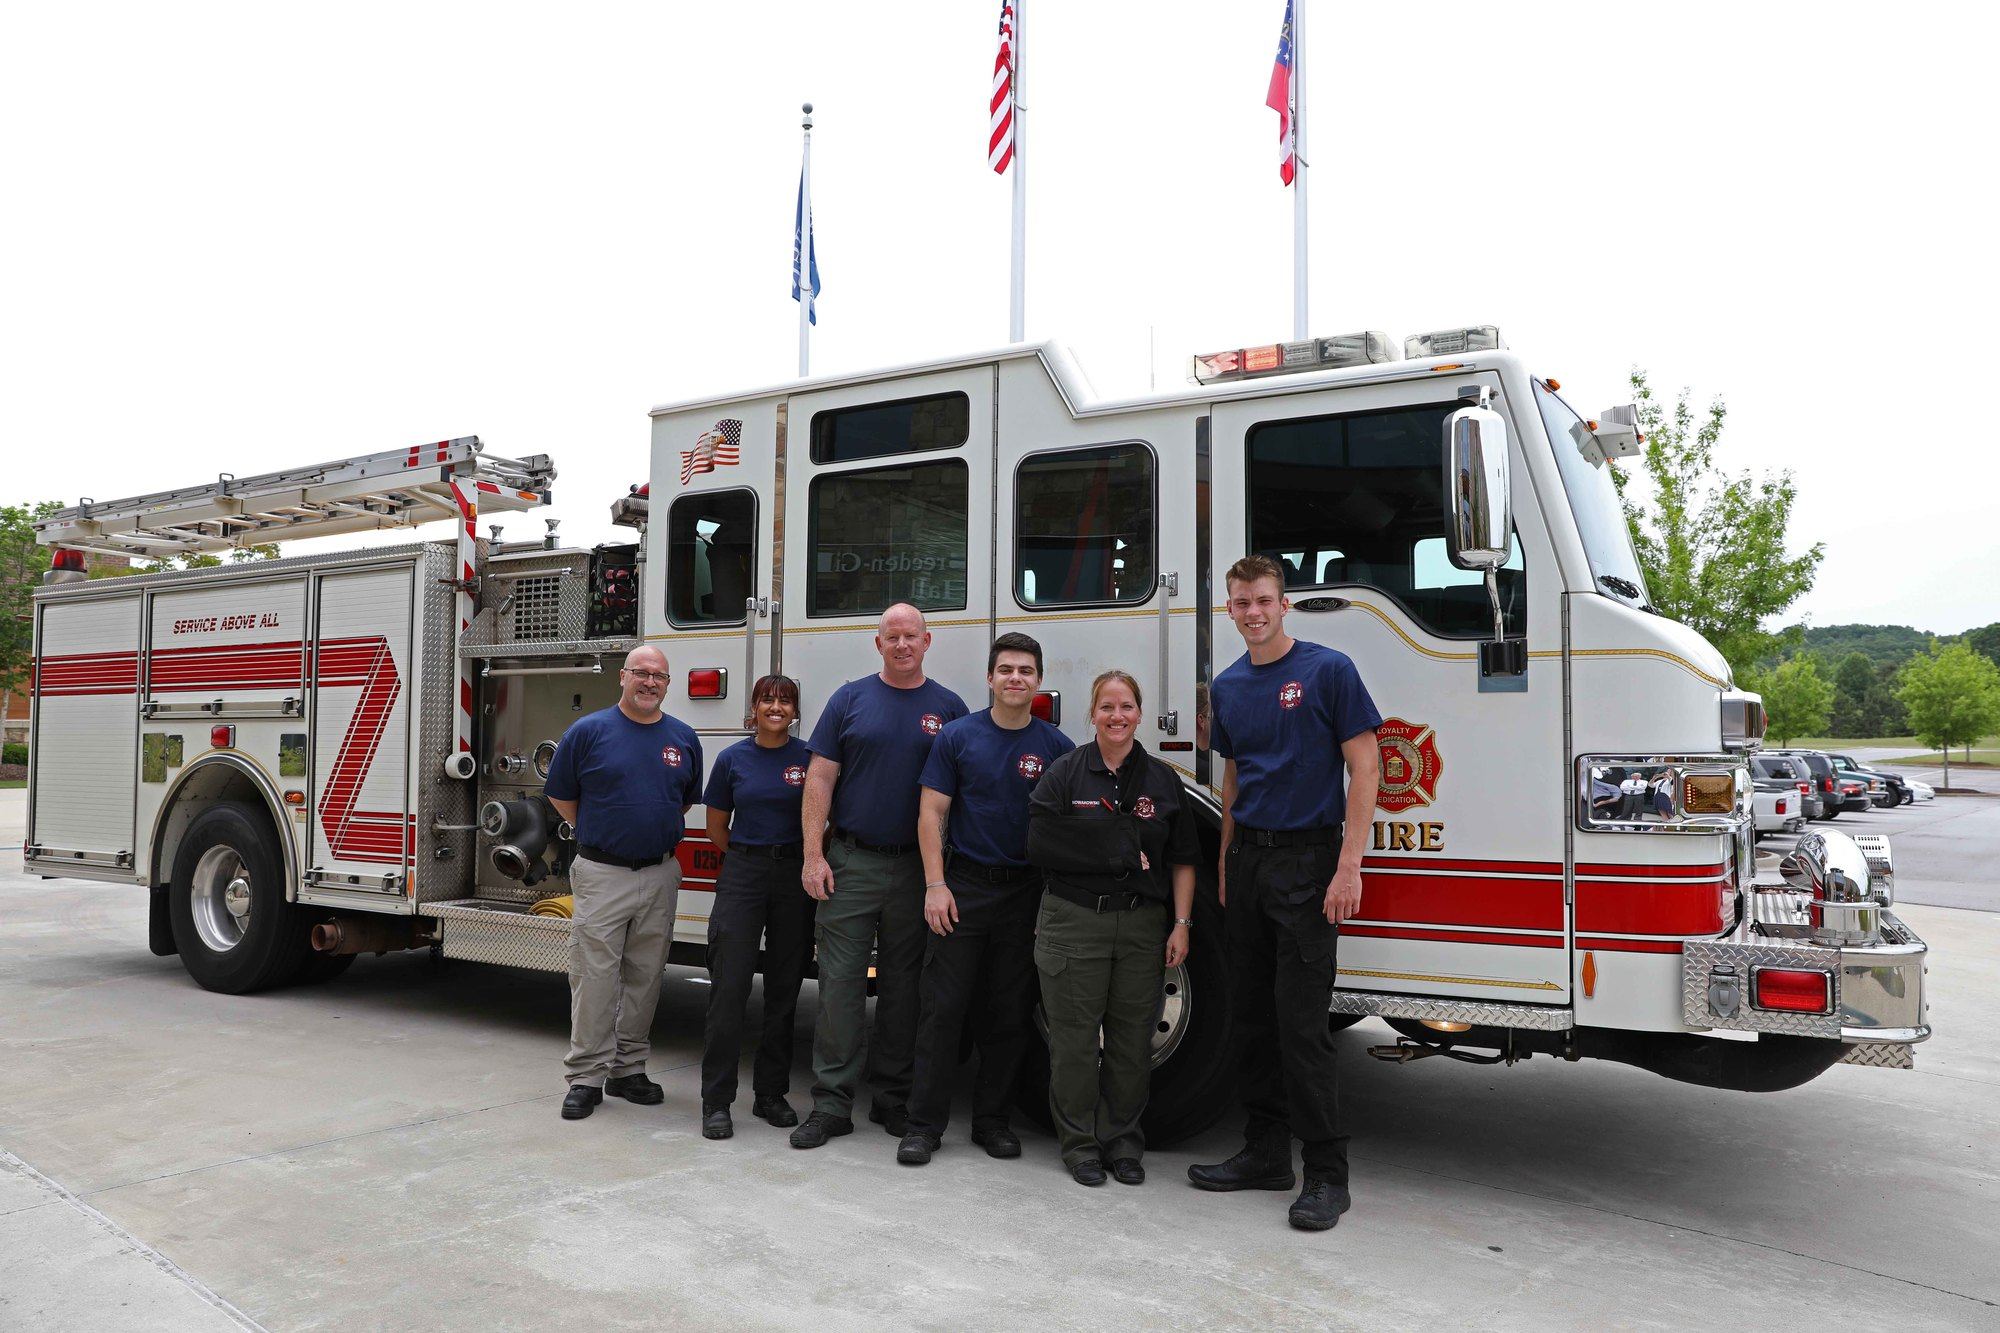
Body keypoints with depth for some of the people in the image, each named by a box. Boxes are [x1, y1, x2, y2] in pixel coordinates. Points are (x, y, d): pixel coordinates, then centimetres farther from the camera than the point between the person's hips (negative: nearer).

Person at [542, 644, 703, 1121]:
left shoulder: (683, 738, 7)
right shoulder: (588, 731, -3)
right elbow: (561, 795, 6)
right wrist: (597, 834, 8)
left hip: (660, 875, 4)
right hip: (601, 873, -3)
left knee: (645, 978, 9)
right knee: (594, 976, -3)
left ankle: (629, 1069, 21)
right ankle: (586, 1075, 5)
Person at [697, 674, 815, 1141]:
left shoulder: (809, 757, 2)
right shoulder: (732, 759, 4)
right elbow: (716, 828, 12)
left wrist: (798, 858, 1)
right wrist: (753, 857, 11)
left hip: (794, 878, 1)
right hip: (742, 877, 0)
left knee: (784, 989, 7)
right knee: (729, 988, -6)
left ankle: (771, 1093, 18)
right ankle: (717, 1100, 0)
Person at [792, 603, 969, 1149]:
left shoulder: (949, 708, 6)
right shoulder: (850, 699, 4)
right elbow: (820, 779, 1)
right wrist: (813, 855, -8)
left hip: (916, 868, 1)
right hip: (851, 863, -1)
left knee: (903, 986, 9)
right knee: (840, 982, -2)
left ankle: (893, 1098, 21)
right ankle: (831, 1103, 5)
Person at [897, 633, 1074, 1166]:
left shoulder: (1055, 746, 3)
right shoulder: (958, 737, 1)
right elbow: (932, 812, -1)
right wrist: (935, 884, -9)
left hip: (1026, 894, 1)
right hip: (963, 887, -1)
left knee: (1009, 1014, 8)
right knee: (942, 1008, -2)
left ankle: (993, 1119, 20)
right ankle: (925, 1123, 6)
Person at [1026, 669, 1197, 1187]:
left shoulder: (1161, 779, 7)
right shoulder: (1065, 772, -1)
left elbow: (1182, 860, 6)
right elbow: (1040, 844, -11)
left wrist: (1181, 924, -3)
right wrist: (1122, 855, -11)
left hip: (1142, 924, 2)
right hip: (1074, 921, -2)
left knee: (1132, 1038, 7)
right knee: (1075, 1037, 3)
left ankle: (1122, 1140, 21)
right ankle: (1080, 1143, 16)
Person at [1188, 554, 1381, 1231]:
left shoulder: (1329, 670, -6)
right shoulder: (1227, 687, 12)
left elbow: (1364, 769, -9)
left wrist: (1349, 868, -16)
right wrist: (1225, 864, 16)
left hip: (1307, 859, -6)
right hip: (1247, 861, 6)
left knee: (1301, 1022, -7)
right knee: (1251, 1016, 10)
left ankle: (1327, 1175, 3)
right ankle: (1267, 1153, 22)